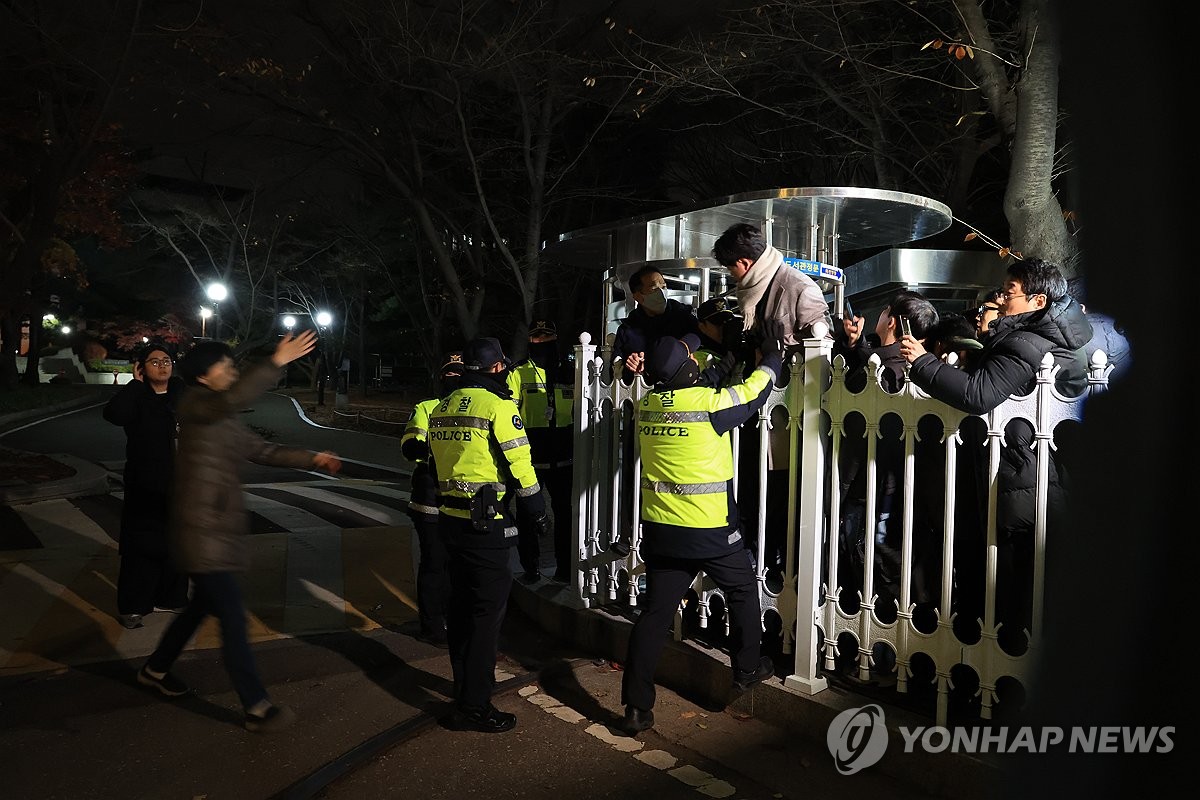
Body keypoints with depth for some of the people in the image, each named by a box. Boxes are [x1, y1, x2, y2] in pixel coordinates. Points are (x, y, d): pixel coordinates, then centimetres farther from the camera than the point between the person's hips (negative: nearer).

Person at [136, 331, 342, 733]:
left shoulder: (225, 418, 16)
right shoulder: (193, 404, -11)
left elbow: (262, 450, 19)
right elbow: (234, 397, -32)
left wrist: (312, 459, 11)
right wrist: (278, 362, -37)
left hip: (221, 527, 10)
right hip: (202, 530, -10)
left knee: (203, 604, 22)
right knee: (232, 615, -9)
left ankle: (154, 670, 43)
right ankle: (257, 708, -6)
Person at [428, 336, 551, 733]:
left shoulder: (442, 408, 11)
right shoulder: (498, 406, -13)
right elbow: (521, 468, -13)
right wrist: (540, 513, -1)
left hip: (449, 518, 8)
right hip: (484, 524, -8)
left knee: (462, 607, 18)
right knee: (486, 613, 0)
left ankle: (467, 688, 32)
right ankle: (473, 707, 5)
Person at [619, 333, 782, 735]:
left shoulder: (648, 404, 1)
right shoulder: (709, 402, -15)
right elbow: (755, 390, 2)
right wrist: (773, 358, 21)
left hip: (659, 528, 5)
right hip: (710, 530, -5)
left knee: (655, 612, 8)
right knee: (743, 589, 22)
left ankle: (636, 706, 9)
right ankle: (747, 669, 36)